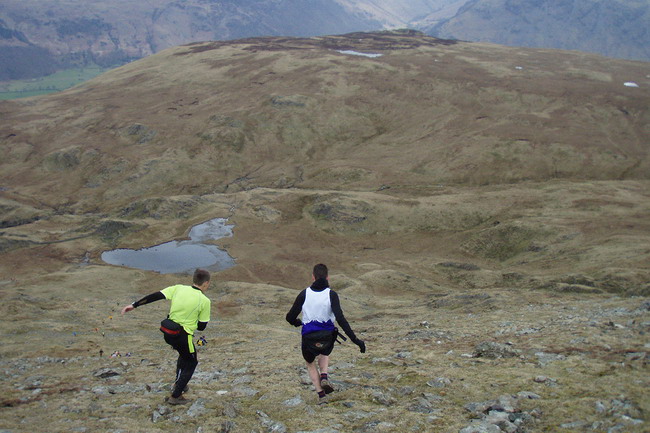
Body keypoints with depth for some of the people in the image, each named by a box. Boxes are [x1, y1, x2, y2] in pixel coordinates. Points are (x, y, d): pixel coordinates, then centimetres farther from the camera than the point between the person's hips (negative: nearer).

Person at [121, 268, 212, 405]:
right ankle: (175, 396, 16)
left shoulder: (178, 288, -2)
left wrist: (134, 305, 0)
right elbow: (201, 327, -6)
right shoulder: (204, 301, -12)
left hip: (168, 333, 6)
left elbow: (155, 296, -4)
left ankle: (178, 383, 42)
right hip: (183, 336, -6)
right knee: (191, 363, 17)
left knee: (184, 355, 33)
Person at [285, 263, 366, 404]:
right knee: (324, 354, 36)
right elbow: (340, 319, -21)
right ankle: (324, 377, 10)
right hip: (328, 337, 1)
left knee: (310, 364, 27)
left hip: (308, 339, -1)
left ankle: (321, 395, 15)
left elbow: (290, 317, -6)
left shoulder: (304, 294, -8)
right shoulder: (331, 294, -11)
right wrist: (355, 339, -22)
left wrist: (298, 322, 18)